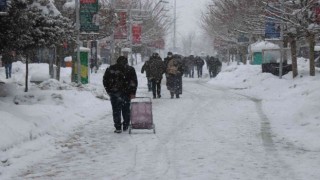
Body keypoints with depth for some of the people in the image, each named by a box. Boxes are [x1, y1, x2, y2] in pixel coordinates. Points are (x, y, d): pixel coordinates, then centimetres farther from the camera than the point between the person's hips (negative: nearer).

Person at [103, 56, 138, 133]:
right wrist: (133, 93, -2)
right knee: (126, 110, 15)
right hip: (126, 94, 0)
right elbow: (134, 82, -2)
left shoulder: (110, 69, 6)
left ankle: (118, 128, -2)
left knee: (116, 111, 3)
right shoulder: (130, 69, 4)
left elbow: (105, 81, 6)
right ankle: (126, 126, 19)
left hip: (114, 93, 0)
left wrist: (109, 91, 12)